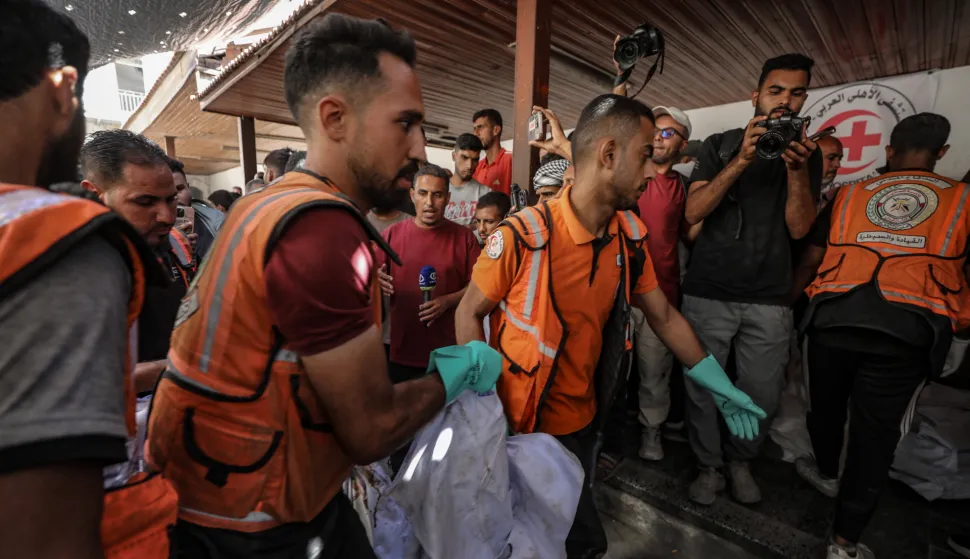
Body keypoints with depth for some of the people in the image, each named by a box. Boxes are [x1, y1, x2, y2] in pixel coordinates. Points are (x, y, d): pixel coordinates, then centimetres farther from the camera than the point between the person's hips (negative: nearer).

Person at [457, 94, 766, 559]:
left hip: (582, 420, 5)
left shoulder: (630, 236, -6)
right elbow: (469, 314, -14)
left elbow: (664, 317, 5)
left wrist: (721, 387, 10)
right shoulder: (522, 234, -24)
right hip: (519, 424, -4)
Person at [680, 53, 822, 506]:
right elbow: (692, 212, -10)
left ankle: (740, 460, 33)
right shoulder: (720, 145, 5)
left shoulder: (807, 153, 11)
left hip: (770, 299, 2)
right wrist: (742, 160, -19)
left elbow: (799, 227, -1)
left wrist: (797, 168, -14)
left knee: (763, 396, 7)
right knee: (702, 389, 5)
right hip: (708, 293, -2)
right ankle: (708, 465, 27)